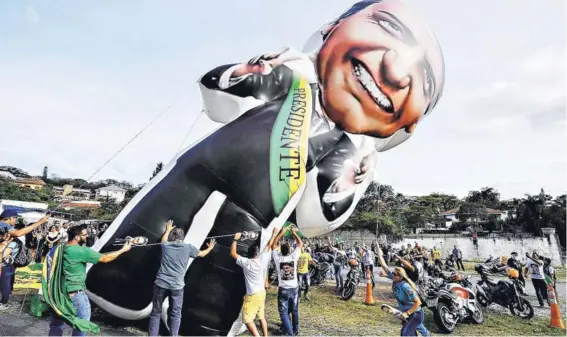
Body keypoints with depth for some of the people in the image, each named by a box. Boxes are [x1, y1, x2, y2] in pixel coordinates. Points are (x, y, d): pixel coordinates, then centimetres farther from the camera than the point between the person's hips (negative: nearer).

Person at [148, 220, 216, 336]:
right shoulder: (188, 247, 1)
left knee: (156, 313, 14)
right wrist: (210, 247, 40)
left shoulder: (166, 245, 5)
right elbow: (202, 254, 20)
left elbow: (164, 239, 32)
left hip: (161, 283, 2)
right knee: (175, 314, 11)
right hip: (176, 285, -2)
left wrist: (168, 229, 51)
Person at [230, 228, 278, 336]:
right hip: (262, 293, 6)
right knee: (261, 316, 19)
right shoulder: (262, 260, -7)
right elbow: (268, 246, 5)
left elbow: (232, 253, -12)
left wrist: (235, 239, -7)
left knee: (247, 319, 3)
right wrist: (274, 234, 16)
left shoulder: (246, 262, -18)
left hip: (252, 295, -6)